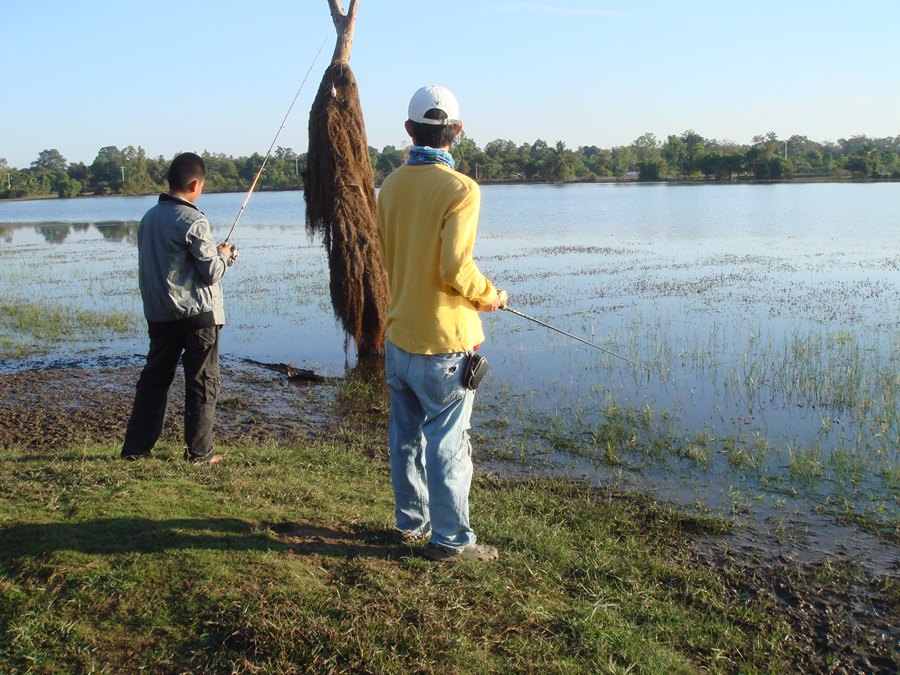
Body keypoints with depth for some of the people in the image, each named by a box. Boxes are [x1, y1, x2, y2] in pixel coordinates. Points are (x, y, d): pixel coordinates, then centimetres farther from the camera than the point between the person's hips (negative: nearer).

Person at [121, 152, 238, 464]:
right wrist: (224, 256, 6)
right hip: (198, 314, -7)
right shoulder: (193, 221, -15)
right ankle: (199, 452, 8)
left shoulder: (149, 218, 8)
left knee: (154, 378, 14)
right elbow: (211, 273, -15)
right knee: (202, 383, 3)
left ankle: (135, 447, 16)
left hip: (158, 314, 7)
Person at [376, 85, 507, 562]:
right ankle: (451, 538, 10)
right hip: (443, 340, -6)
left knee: (406, 436, 16)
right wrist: (490, 297, -3)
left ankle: (410, 522, 29)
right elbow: (455, 267, -20)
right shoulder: (459, 188, -14)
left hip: (399, 335, 7)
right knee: (447, 442, 2)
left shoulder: (391, 185, 5)